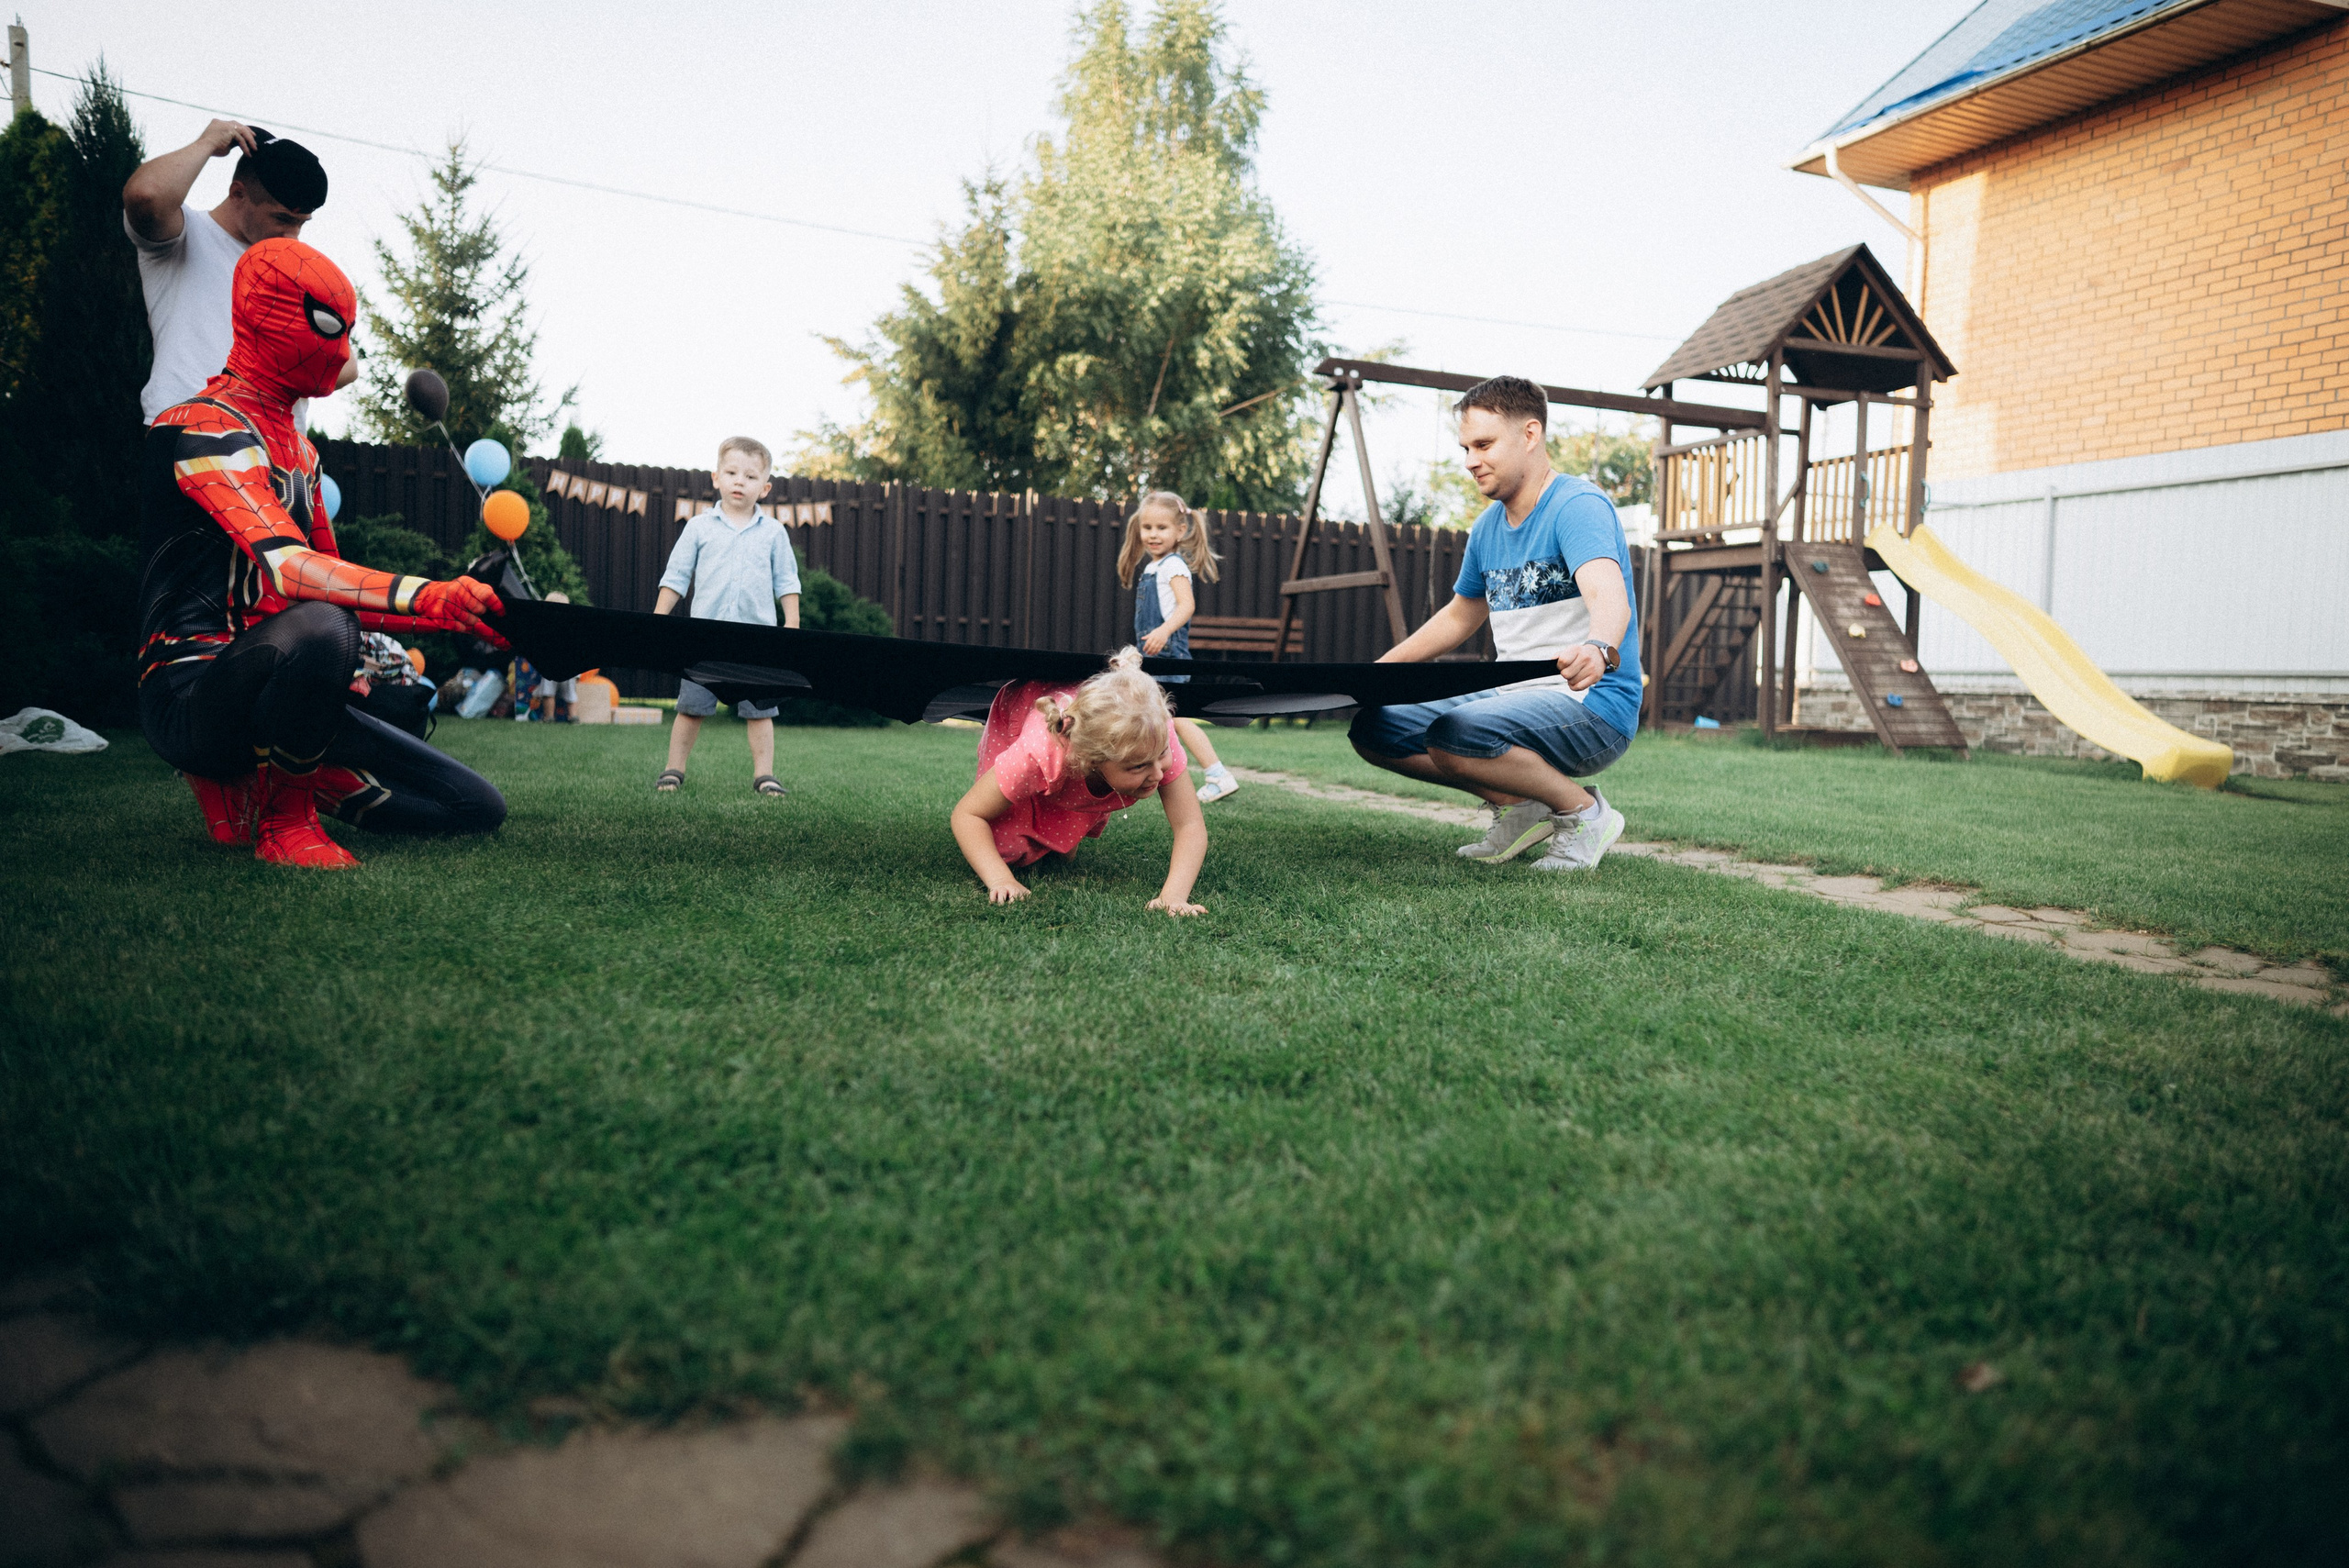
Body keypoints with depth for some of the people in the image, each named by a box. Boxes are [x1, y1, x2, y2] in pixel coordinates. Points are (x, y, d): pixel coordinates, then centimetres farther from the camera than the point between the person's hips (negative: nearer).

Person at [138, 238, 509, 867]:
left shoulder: (298, 450, 19)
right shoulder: (207, 429, -12)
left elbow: (325, 571, 19)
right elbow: (287, 568, -29)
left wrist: (461, 604, 5)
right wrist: (432, 598, -42)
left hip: (266, 693, 9)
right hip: (189, 692, -9)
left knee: (477, 807, -2)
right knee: (318, 627, -43)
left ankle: (248, 781, 9)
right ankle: (283, 817, -17)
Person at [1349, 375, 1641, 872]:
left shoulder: (1578, 505, -15)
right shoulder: (1487, 528, 11)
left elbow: (1609, 597, -34)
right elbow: (1460, 616, 27)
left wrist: (1598, 651, -58)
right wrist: (1375, 672, 19)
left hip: (1591, 707, -9)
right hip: (1513, 696, 9)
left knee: (1453, 735, -34)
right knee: (1373, 729, 0)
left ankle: (1585, 812, -10)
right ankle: (1520, 805, 3)